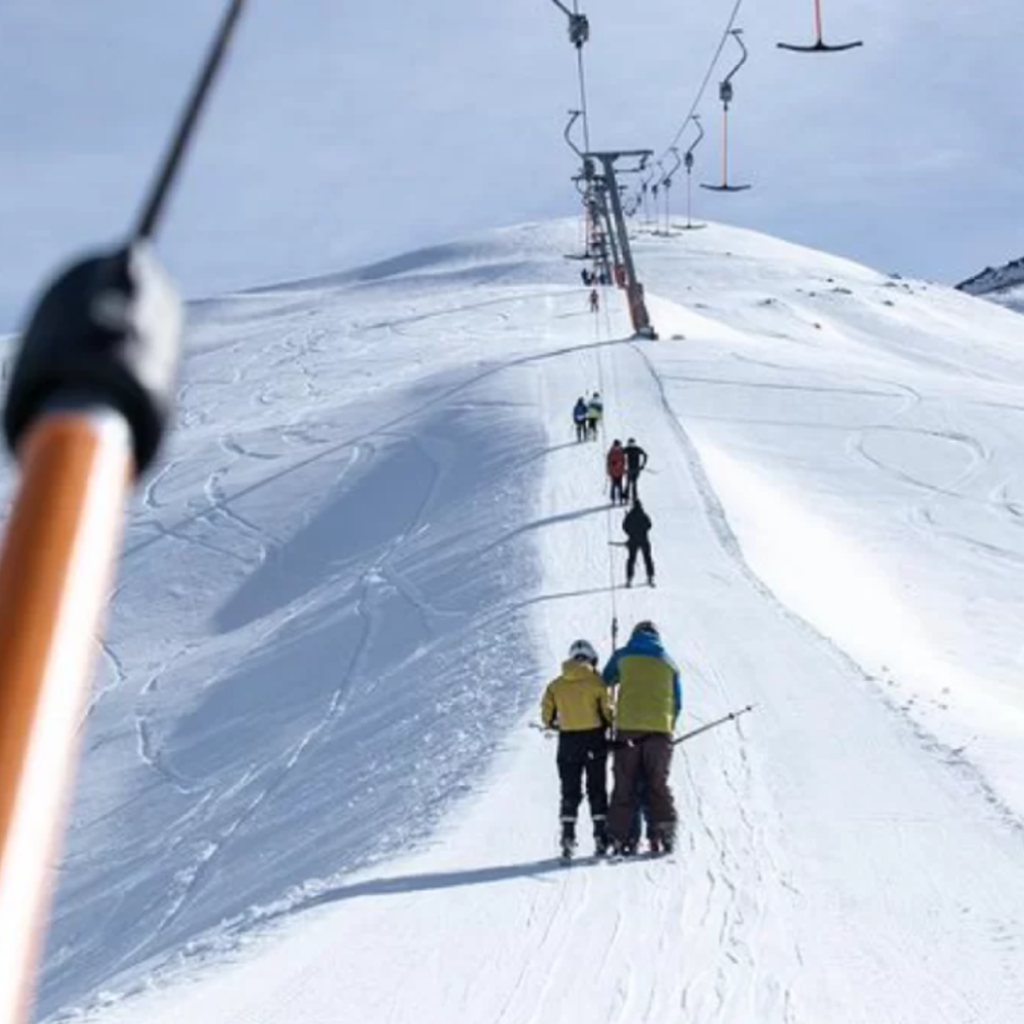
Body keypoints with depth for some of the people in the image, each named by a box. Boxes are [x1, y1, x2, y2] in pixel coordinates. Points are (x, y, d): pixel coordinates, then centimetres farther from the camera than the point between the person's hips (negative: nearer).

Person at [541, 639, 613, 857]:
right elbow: (607, 711, -6)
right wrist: (609, 726, 13)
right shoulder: (596, 681, -6)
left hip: (568, 741, 2)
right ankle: (601, 836, 2)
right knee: (597, 789, 6)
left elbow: (547, 716, 4)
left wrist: (554, 724, 25)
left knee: (570, 791, 7)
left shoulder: (556, 685, 3)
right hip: (594, 739, -2)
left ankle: (568, 836, -1)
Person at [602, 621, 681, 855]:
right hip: (659, 728, 1)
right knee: (658, 785, 7)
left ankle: (621, 838, -2)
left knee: (625, 786, 3)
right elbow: (677, 703, 15)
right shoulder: (668, 663, 15)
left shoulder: (623, 657, 11)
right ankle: (662, 834, -2)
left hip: (627, 728, -1)